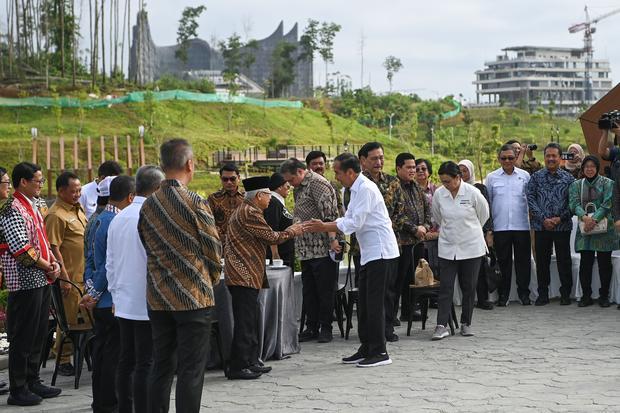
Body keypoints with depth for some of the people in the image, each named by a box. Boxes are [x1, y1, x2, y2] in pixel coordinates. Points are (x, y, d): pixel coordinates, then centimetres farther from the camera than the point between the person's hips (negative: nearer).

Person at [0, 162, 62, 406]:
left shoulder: (32, 207, 15)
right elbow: (22, 250, -20)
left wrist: (53, 262, 5)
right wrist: (47, 267, -11)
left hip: (42, 281, 9)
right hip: (25, 283, -9)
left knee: (38, 335, 15)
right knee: (22, 338, -2)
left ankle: (32, 381, 26)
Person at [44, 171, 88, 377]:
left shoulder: (77, 208, 14)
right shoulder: (56, 215, -15)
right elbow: (54, 249, -18)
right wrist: (64, 278, -21)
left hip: (85, 275, 9)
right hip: (70, 277, -9)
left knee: (89, 316, 14)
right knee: (68, 320, -1)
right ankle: (63, 361, 9)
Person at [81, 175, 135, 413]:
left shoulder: (97, 220, 10)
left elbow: (91, 259, 12)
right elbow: (111, 266, -19)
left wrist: (90, 290, 9)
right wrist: (94, 295, -10)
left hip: (100, 302, 9)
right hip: (114, 300, -9)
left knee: (100, 349, 14)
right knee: (114, 354, -1)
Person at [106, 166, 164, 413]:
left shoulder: (118, 218, 9)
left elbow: (110, 263, 15)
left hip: (123, 302, 7)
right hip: (148, 303, -7)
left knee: (126, 361, 12)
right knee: (146, 364, -4)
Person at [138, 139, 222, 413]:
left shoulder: (147, 205, 4)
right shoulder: (196, 204, -13)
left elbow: (145, 247, 10)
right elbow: (213, 249, -7)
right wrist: (211, 281, 12)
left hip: (158, 298, 6)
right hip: (193, 297, -5)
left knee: (161, 367, 13)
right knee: (191, 370, 0)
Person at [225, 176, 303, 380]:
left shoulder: (244, 210, 18)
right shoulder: (250, 213, -15)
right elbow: (272, 237, -11)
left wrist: (288, 231, 21)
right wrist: (292, 232, 4)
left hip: (245, 276, 11)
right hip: (244, 276, -11)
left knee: (249, 322, 14)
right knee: (244, 322, -8)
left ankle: (250, 362, 20)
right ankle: (238, 367, -6)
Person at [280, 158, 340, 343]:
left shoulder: (317, 184, -12)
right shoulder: (299, 189, 17)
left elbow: (329, 214, -18)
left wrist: (333, 239, -22)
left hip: (323, 249, -9)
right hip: (306, 250, 9)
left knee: (325, 290, 0)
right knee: (308, 291, 11)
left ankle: (326, 328, 7)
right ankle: (312, 328, 18)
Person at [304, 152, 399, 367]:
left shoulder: (366, 189, -16)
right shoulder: (357, 189, 15)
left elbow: (355, 223, -19)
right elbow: (348, 219, 17)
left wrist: (323, 227, -14)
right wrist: (322, 225, 5)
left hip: (381, 252, -10)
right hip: (370, 253, 10)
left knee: (374, 302, -7)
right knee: (364, 302, 12)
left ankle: (379, 352, -2)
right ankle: (366, 349, 18)